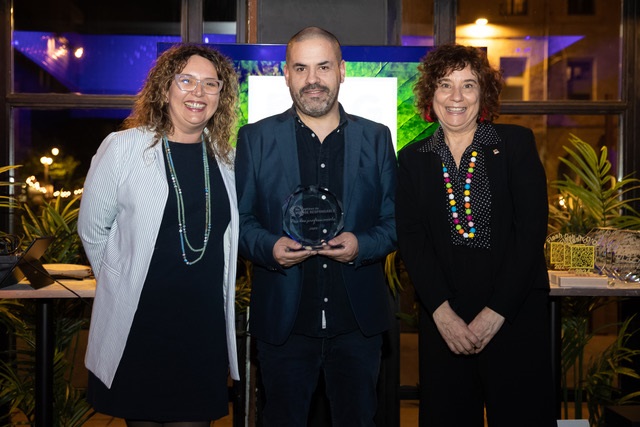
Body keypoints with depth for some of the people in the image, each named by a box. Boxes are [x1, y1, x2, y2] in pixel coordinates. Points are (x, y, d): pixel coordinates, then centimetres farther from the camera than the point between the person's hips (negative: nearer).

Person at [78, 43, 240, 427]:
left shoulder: (225, 157, 6)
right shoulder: (122, 148, -7)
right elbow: (92, 230, 0)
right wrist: (123, 283, 6)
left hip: (204, 326, 3)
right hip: (137, 325, -3)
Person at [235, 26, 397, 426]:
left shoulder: (377, 138, 4)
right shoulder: (255, 138, 2)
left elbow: (395, 220, 5)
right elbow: (239, 218, 3)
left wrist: (362, 245, -15)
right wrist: (269, 247, -18)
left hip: (358, 322, 1)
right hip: (283, 320, -1)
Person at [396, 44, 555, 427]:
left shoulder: (517, 143, 1)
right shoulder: (413, 158, 7)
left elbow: (532, 229, -6)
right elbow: (411, 238, 0)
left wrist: (496, 311, -13)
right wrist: (442, 312, -12)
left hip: (516, 311, -1)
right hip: (442, 315, 2)